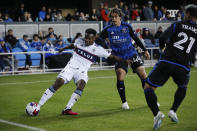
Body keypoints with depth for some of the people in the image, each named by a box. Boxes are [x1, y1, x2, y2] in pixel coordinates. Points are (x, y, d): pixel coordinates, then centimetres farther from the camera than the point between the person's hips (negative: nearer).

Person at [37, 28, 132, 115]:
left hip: (82, 71, 0)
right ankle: (38, 105, -17)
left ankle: (67, 109, -33)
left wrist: (124, 61, -8)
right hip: (71, 67, 0)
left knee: (81, 84, -33)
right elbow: (73, 45, 29)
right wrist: (63, 48, 46)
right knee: (58, 83, -21)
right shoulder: (79, 41, 6)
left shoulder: (98, 49, 0)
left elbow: (111, 57, 2)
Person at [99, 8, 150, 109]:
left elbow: (136, 38, 12)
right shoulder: (108, 29, -1)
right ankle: (124, 102, 2)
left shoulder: (127, 27, 2)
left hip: (132, 54, 1)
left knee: (143, 75, -5)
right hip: (119, 57, -1)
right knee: (120, 78, -18)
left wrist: (144, 50, 15)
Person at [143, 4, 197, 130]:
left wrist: (162, 45, 17)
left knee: (148, 87, 6)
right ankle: (173, 111, 20)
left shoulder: (178, 25, 7)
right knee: (183, 87, 35)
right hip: (184, 66, 3)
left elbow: (163, 38, -4)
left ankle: (157, 113, -16)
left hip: (167, 62, -3)